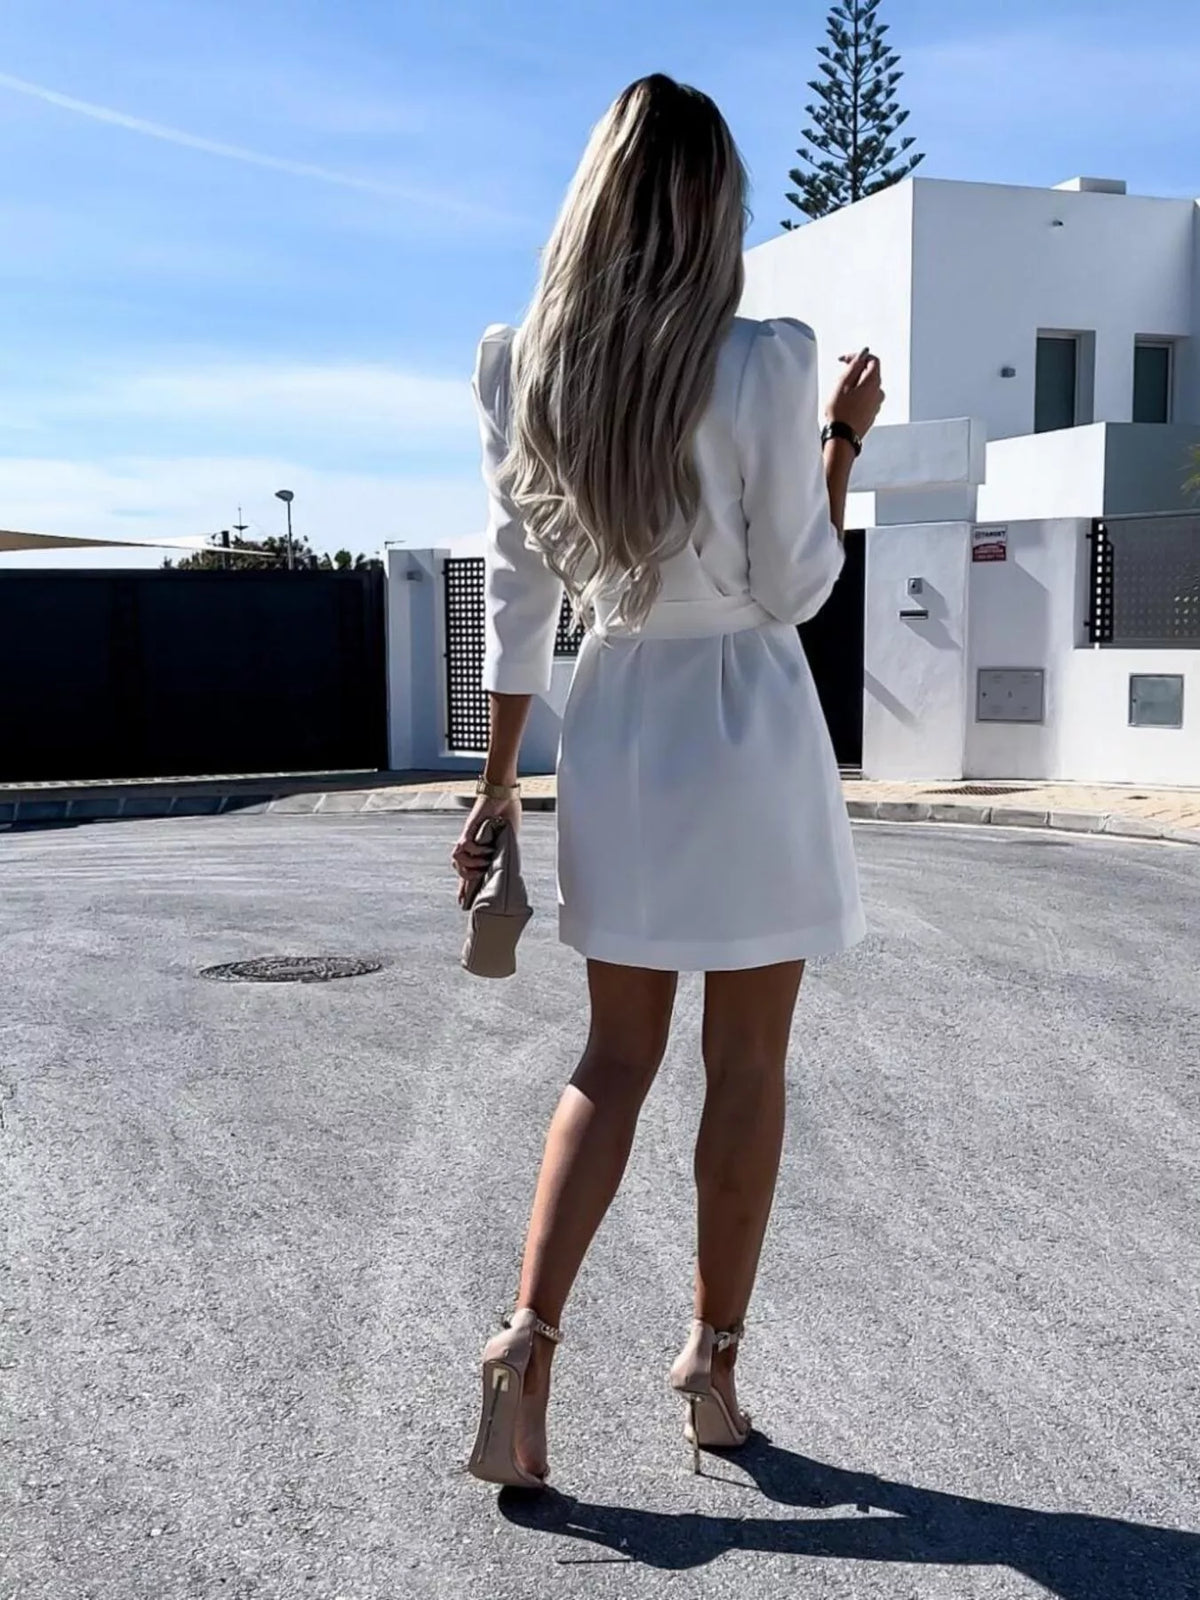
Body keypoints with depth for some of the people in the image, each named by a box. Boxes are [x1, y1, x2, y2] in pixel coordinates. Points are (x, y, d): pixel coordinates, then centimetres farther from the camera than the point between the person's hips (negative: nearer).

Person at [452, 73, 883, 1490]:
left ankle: (528, 1336, 4)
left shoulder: (523, 373, -1)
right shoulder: (763, 363, -12)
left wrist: (497, 783, 9)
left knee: (616, 1054, 15)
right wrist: (844, 435, 6)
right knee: (747, 1064, 9)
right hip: (749, 730, -3)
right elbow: (796, 589, -7)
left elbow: (517, 596, 3)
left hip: (611, 725, 4)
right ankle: (712, 1364, 20)